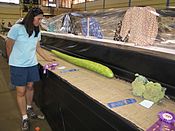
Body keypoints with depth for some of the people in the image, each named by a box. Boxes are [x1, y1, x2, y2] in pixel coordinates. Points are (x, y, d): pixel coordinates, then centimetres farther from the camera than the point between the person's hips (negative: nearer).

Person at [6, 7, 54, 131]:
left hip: (32, 64, 5)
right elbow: (9, 46, -4)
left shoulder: (37, 31, 4)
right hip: (18, 66, -5)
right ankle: (25, 118, 17)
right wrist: (13, 61, 7)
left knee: (30, 87, 16)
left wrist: (48, 58, 8)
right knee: (21, 91, 2)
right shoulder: (17, 28, -14)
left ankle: (29, 108, 40)